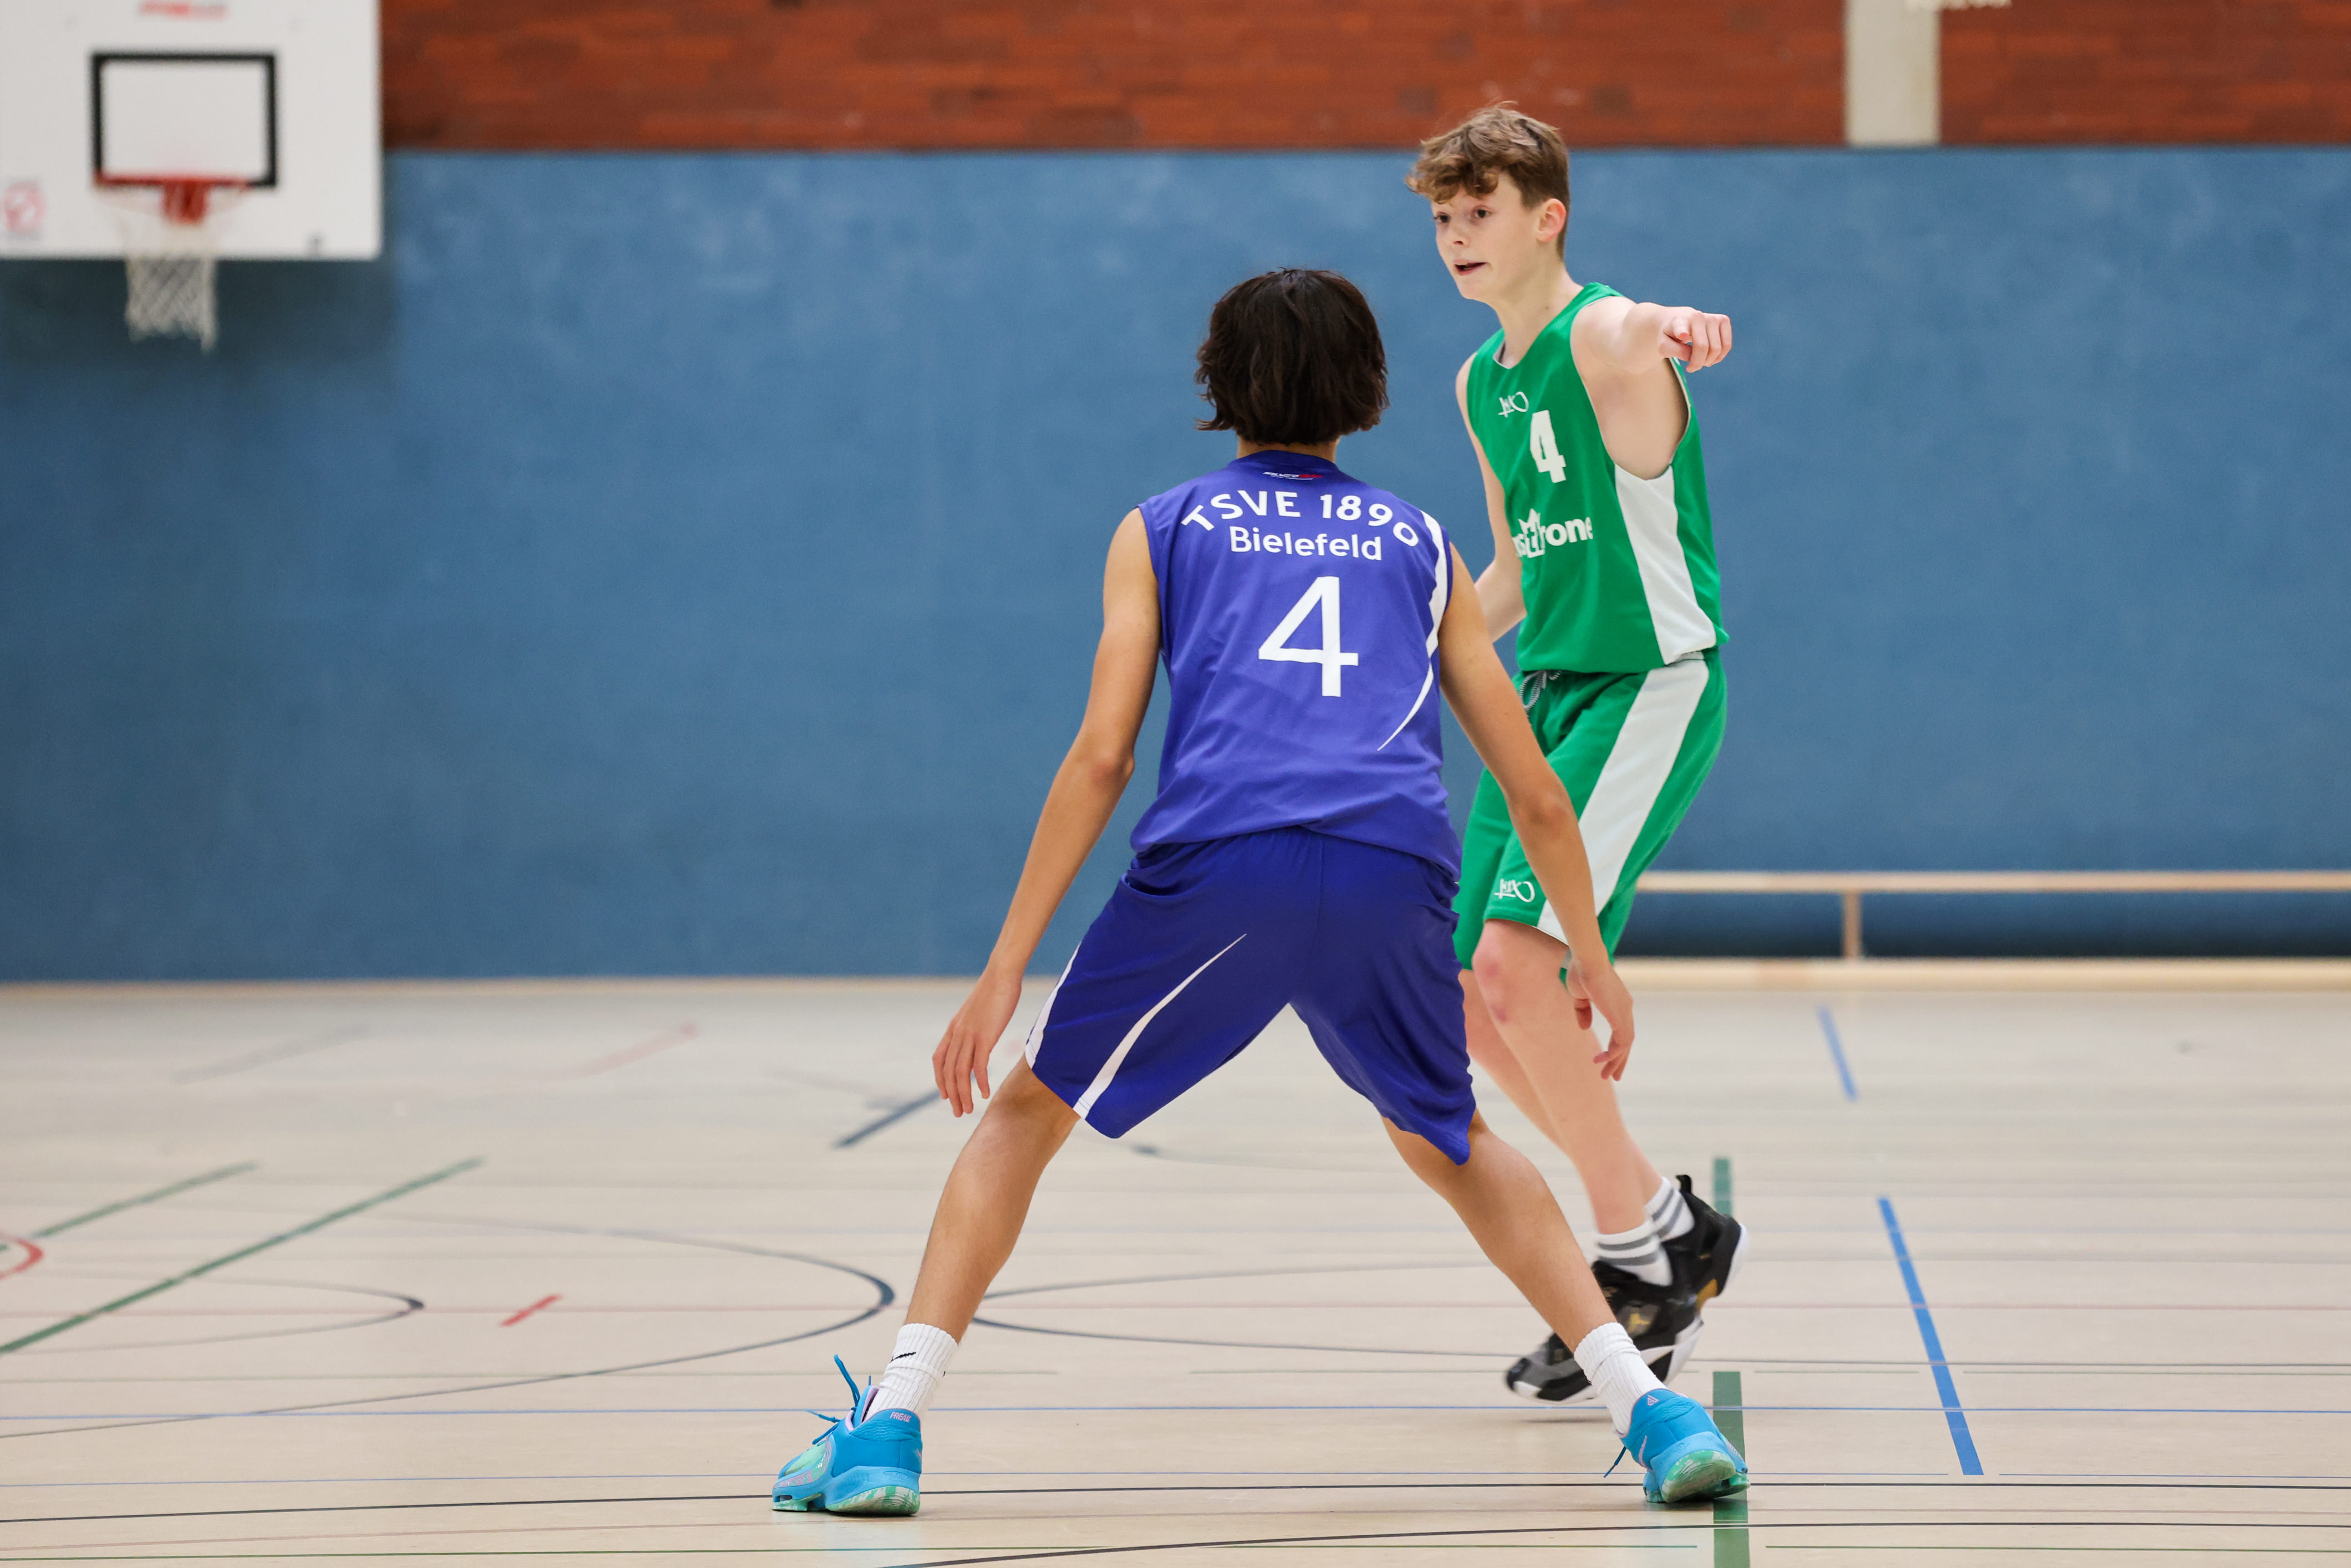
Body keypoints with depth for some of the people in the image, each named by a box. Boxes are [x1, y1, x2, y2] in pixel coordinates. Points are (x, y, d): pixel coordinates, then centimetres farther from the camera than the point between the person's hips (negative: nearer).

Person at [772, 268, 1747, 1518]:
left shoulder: (1161, 530, 22)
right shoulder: (1420, 544, 27)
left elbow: (1100, 758, 9)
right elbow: (1533, 790, 27)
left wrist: (1003, 972, 10)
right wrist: (1589, 952, 41)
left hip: (1215, 863, -2)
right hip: (1395, 875, 2)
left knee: (1027, 1111, 18)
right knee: (1449, 1144, 27)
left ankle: (888, 1430, 6)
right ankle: (1652, 1413, 14)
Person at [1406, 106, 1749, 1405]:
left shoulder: (1603, 338, -14)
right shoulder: (1481, 384, 13)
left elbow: (1633, 348, -42)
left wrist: (1676, 334, -65)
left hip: (1652, 686, -9)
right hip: (1546, 692, 9)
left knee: (1516, 958, -21)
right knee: (1477, 997, 6)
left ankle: (1647, 1239, -6)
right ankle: (1657, 1226, 21)